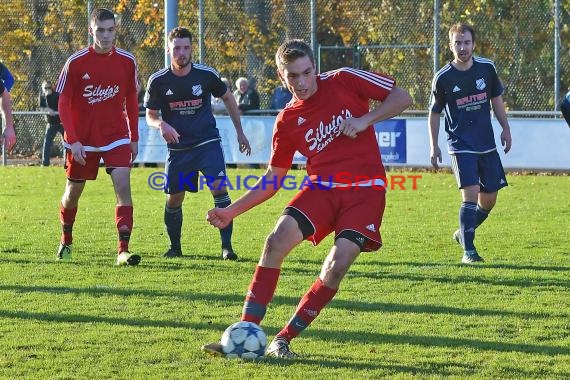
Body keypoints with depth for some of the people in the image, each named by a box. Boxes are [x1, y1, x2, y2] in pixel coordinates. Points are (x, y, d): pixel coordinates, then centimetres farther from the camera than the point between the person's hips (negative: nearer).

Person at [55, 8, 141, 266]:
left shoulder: (127, 61, -3)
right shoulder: (75, 63, -10)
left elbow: (131, 100, 9)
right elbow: (63, 104, -7)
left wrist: (134, 138, 9)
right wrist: (73, 141, -16)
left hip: (116, 137, 1)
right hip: (81, 140, -1)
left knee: (123, 186, -18)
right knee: (73, 192, 12)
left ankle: (123, 250, -22)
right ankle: (66, 241, 39)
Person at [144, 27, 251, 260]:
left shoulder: (206, 75, -6)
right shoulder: (158, 81, -6)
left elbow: (228, 98, 11)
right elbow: (150, 116, 1)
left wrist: (240, 133, 15)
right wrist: (161, 124, -24)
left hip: (207, 143, -1)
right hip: (178, 148, 1)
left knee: (219, 187, -20)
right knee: (173, 199, 5)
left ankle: (227, 246, -15)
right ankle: (174, 247, 26)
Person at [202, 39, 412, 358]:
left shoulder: (344, 81, -1)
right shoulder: (288, 121, 7)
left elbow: (403, 97, 2)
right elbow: (273, 179, 14)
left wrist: (365, 120, -13)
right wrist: (231, 211, 6)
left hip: (365, 190, -3)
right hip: (321, 187, 3)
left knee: (337, 266, -19)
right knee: (277, 240, -20)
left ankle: (284, 339, -4)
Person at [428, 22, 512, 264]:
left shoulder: (487, 68, 1)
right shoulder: (443, 78, -7)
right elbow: (435, 113, 5)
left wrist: (505, 128, 10)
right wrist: (434, 146, 4)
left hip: (487, 144, 4)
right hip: (461, 146, -4)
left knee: (489, 199, 9)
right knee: (471, 194, -18)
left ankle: (464, 233, 33)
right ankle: (468, 251, -14)